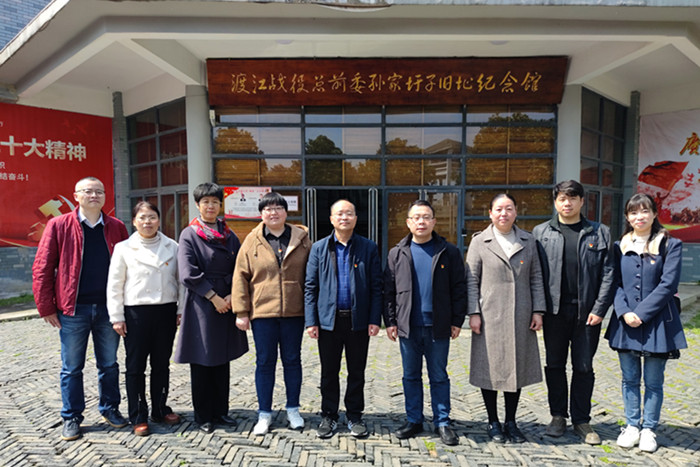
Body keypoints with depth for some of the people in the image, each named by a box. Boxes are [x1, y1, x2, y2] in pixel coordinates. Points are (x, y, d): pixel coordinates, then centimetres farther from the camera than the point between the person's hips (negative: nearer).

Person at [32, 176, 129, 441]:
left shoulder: (116, 228, 5)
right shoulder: (59, 226, -2)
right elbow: (42, 269, -2)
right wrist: (46, 307, -5)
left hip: (108, 308, 2)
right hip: (73, 309, -2)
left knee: (109, 364, 13)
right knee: (72, 367, 9)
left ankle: (110, 409, 29)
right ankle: (71, 418, 24)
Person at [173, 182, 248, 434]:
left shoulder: (229, 236, 9)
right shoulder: (189, 235, -4)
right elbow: (188, 274, -12)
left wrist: (231, 296, -8)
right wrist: (213, 297, -13)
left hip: (226, 303, 4)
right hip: (201, 305, -4)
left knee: (223, 360, 11)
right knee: (202, 361, 5)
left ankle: (221, 411, 24)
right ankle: (203, 416, 18)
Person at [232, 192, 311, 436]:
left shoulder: (301, 239, 3)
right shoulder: (252, 241, 1)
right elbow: (241, 277, 1)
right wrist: (241, 311, -4)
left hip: (294, 312, 1)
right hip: (262, 312, 0)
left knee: (292, 360, 12)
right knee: (264, 362, 8)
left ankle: (293, 410, 29)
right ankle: (264, 414, 23)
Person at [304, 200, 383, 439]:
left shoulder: (369, 248, 2)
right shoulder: (319, 248, 4)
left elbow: (376, 287, 1)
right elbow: (310, 287, 3)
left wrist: (375, 319, -6)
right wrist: (311, 321, -4)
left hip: (358, 320, 0)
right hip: (329, 320, 1)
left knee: (357, 372, 11)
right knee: (329, 372, 11)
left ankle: (354, 417, 28)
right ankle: (328, 416, 27)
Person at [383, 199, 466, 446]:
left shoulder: (449, 252, 2)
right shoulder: (397, 253, 6)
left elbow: (458, 289, 2)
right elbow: (389, 290, 6)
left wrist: (456, 321, -3)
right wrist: (390, 321, 1)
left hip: (438, 327, -1)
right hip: (407, 326, 2)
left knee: (439, 377, 9)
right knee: (411, 376, 12)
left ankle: (442, 423, 22)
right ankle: (414, 421, 25)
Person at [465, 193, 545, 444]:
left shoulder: (528, 241, 8)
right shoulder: (479, 242, -1)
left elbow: (536, 278, 8)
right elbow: (471, 280, -2)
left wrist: (538, 311, 2)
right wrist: (473, 313, -8)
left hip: (520, 317, 3)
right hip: (490, 316, -3)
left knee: (516, 367, 11)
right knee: (490, 368, 5)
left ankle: (511, 422, 26)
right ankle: (493, 422, 22)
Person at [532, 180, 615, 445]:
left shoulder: (600, 233, 5)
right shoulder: (541, 233, 5)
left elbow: (607, 274, 2)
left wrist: (599, 309, -6)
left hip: (587, 312, 0)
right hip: (555, 311, 0)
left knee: (584, 367, 8)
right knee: (555, 365, 10)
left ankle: (581, 420, 22)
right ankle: (558, 416, 25)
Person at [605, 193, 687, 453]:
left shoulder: (670, 245, -2)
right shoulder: (620, 246, 6)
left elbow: (668, 284, -10)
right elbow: (616, 283, 3)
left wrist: (641, 313, -15)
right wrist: (624, 312, -11)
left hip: (657, 322, -2)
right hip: (626, 322, 3)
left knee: (653, 381, 8)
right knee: (630, 379, 12)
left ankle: (649, 429, 22)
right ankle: (632, 425, 26)